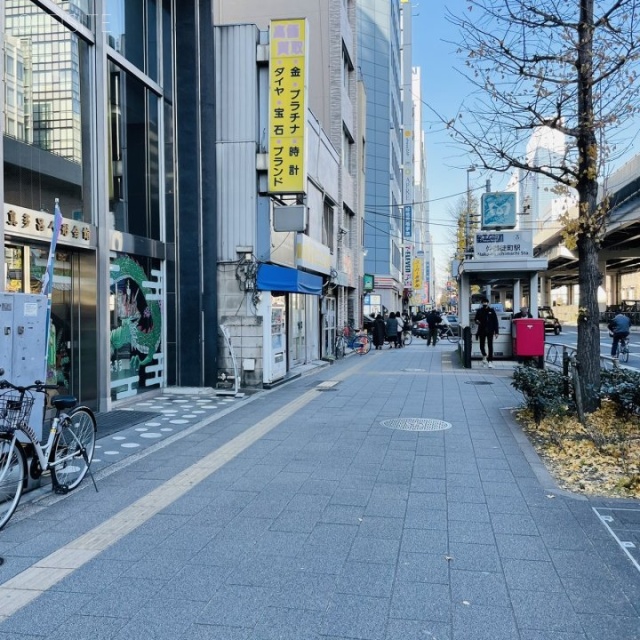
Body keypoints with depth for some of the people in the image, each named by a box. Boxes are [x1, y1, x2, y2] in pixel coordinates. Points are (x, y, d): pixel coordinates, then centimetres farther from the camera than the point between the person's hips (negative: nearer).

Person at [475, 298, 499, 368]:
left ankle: (490, 361, -3)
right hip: (482, 331, 2)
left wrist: (496, 332, -3)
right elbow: (476, 319, 15)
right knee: (482, 345, 6)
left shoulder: (491, 310, 2)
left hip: (490, 331, -2)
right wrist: (477, 321, -11)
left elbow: (495, 321, 2)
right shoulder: (479, 311, 6)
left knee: (490, 346, -5)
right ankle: (484, 356, 34)